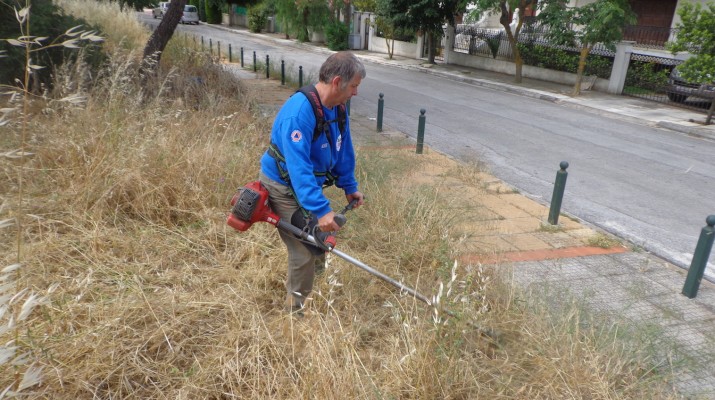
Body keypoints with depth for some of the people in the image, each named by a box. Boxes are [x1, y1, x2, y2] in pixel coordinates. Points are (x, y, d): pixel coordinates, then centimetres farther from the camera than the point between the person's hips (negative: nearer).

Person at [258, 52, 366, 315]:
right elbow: (299, 167, -38)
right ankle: (297, 311, 16)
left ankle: (296, 287, 48)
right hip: (283, 187, -9)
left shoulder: (338, 109, -3)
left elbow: (343, 152, 10)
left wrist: (349, 186, 11)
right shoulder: (299, 112, -32)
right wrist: (321, 210, -42)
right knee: (305, 252, -6)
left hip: (308, 184, 9)